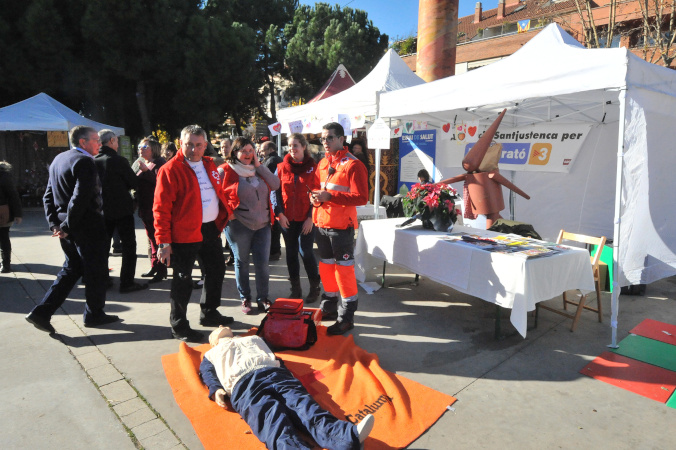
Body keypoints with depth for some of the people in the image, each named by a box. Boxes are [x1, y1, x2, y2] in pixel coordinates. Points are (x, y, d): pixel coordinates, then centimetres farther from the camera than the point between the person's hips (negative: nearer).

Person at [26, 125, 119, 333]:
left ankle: (42, 312, 17)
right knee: (96, 272, 7)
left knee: (71, 269, 20)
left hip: (68, 230, 9)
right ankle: (94, 314, 21)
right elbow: (80, 198, -25)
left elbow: (48, 195, 13)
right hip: (87, 228, -9)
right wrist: (67, 226, -18)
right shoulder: (84, 162, -16)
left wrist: (54, 223, 8)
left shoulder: (58, 159, 13)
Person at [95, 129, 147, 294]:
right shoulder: (119, 161, -15)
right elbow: (135, 183, -9)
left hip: (102, 210, 6)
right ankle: (127, 283, 3)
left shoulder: (93, 161, 1)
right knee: (128, 246, 3)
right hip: (122, 210, -6)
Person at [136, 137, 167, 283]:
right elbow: (137, 184, 23)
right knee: (152, 239, 15)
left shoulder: (159, 163, -8)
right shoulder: (142, 164, 18)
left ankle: (161, 270, 3)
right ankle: (154, 267, 25)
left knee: (158, 239, -4)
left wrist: (146, 171, -28)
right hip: (146, 208, 9)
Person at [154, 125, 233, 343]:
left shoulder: (209, 165, 11)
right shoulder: (170, 170, -11)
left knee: (217, 270, 18)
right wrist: (163, 242, -18)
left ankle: (209, 313, 37)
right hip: (184, 233, -8)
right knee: (183, 279, 2)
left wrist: (225, 212, 12)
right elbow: (161, 208, -14)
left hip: (211, 228, 8)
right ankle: (179, 325, 19)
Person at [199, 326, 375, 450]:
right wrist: (216, 390, -5)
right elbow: (207, 374, 18)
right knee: (271, 417, -33)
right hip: (243, 384, -2)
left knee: (301, 403, -26)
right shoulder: (211, 355, 36)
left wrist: (284, 373, 8)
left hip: (273, 373, 2)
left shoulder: (253, 339, 42)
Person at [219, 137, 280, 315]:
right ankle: (245, 299, 23)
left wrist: (259, 165, -4)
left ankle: (263, 298, 17)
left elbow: (275, 185, -1)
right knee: (242, 262, 9)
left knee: (263, 263, 4)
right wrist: (228, 212, -10)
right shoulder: (226, 171, -2)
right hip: (239, 225, -4)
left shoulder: (258, 169, 12)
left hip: (262, 224, 4)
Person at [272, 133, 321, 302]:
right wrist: (279, 214, -5)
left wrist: (311, 217, -11)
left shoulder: (312, 167, -2)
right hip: (286, 218, 3)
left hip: (306, 219, -3)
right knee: (291, 253, 10)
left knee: (306, 252, -5)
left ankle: (315, 288, 14)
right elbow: (275, 192, 5)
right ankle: (295, 289, 23)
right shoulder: (282, 167, 5)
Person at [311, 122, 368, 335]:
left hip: (342, 226, -8)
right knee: (326, 266, 17)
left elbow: (362, 197, -18)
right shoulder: (323, 163, 13)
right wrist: (316, 197, -1)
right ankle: (329, 307, 33)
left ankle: (346, 317, 8)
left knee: (344, 269, -3)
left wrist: (330, 196, -24)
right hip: (322, 223, 8)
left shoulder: (353, 164, -11)